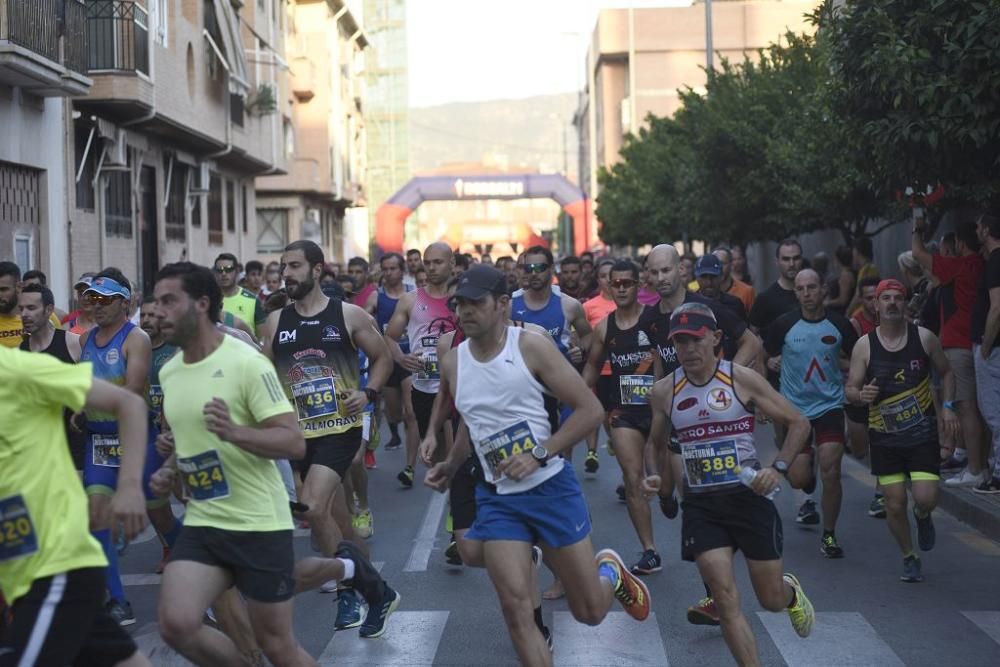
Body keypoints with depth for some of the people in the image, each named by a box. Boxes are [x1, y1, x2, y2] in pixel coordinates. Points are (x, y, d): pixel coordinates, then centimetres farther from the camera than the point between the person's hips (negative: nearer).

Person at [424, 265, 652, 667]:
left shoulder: (529, 346, -12)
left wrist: (539, 454, -19)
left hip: (551, 488, -3)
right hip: (497, 498, 3)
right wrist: (450, 466, 13)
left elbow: (590, 410, -12)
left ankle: (611, 572, 41)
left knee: (590, 612, 5)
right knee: (515, 608, -11)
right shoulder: (453, 363, 2)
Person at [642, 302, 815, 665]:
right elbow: (660, 448, 16)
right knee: (726, 599, -11)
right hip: (700, 505, 1)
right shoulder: (663, 392, -1)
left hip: (749, 496, -1)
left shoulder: (742, 379, -8)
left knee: (771, 600, 9)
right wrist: (658, 480, -3)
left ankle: (791, 592, 46)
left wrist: (778, 469, -15)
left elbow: (799, 423, -2)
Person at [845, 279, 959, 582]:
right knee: (895, 505, 0)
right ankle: (909, 558, 24)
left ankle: (923, 517, 25)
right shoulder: (864, 346, -4)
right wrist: (861, 395, -24)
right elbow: (849, 388, -2)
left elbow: (946, 372, 12)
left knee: (926, 498, -13)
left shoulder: (924, 338, -2)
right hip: (884, 437, 0)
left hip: (923, 433, 0)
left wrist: (948, 406, -2)